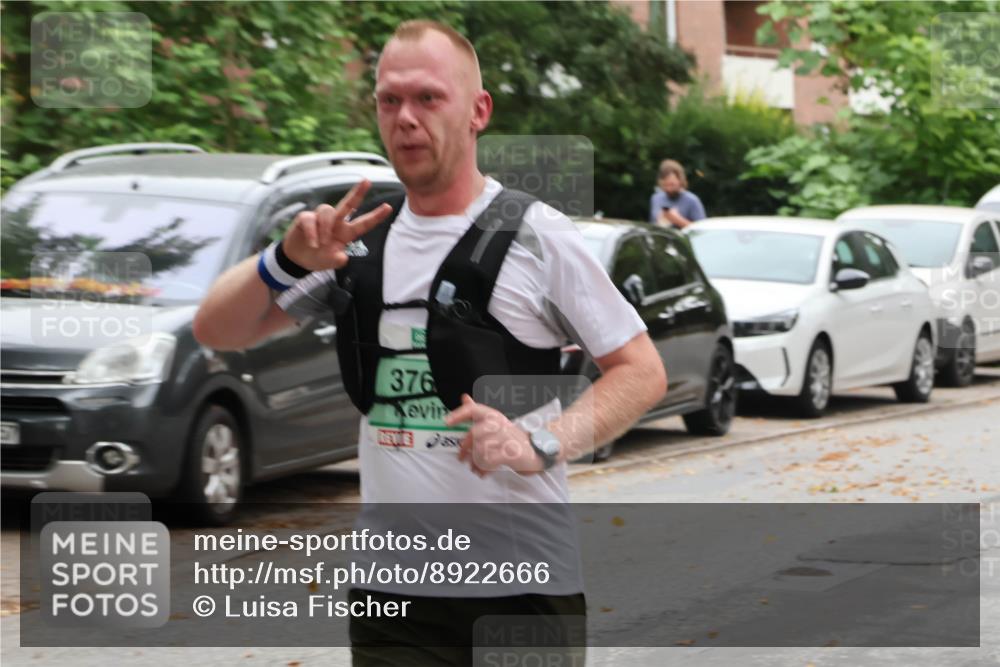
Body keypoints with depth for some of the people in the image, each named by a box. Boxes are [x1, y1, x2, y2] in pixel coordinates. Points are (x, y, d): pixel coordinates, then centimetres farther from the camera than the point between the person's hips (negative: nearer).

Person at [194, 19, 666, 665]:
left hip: (526, 585, -3)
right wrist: (287, 261, -9)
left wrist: (542, 443, -18)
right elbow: (216, 330, 10)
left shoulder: (536, 232, -3)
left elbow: (642, 371, -2)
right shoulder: (360, 235, 9)